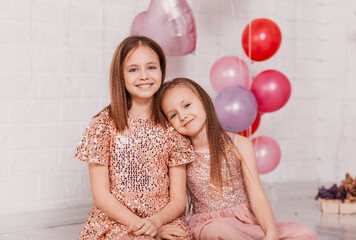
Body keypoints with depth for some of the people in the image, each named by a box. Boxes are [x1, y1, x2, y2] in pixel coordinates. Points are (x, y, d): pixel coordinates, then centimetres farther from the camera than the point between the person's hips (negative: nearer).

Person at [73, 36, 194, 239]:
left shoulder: (172, 128, 8)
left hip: (164, 222, 3)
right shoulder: (104, 124, 1)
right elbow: (101, 195, -2)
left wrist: (155, 222, -16)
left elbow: (178, 199, 5)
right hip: (115, 223, -3)